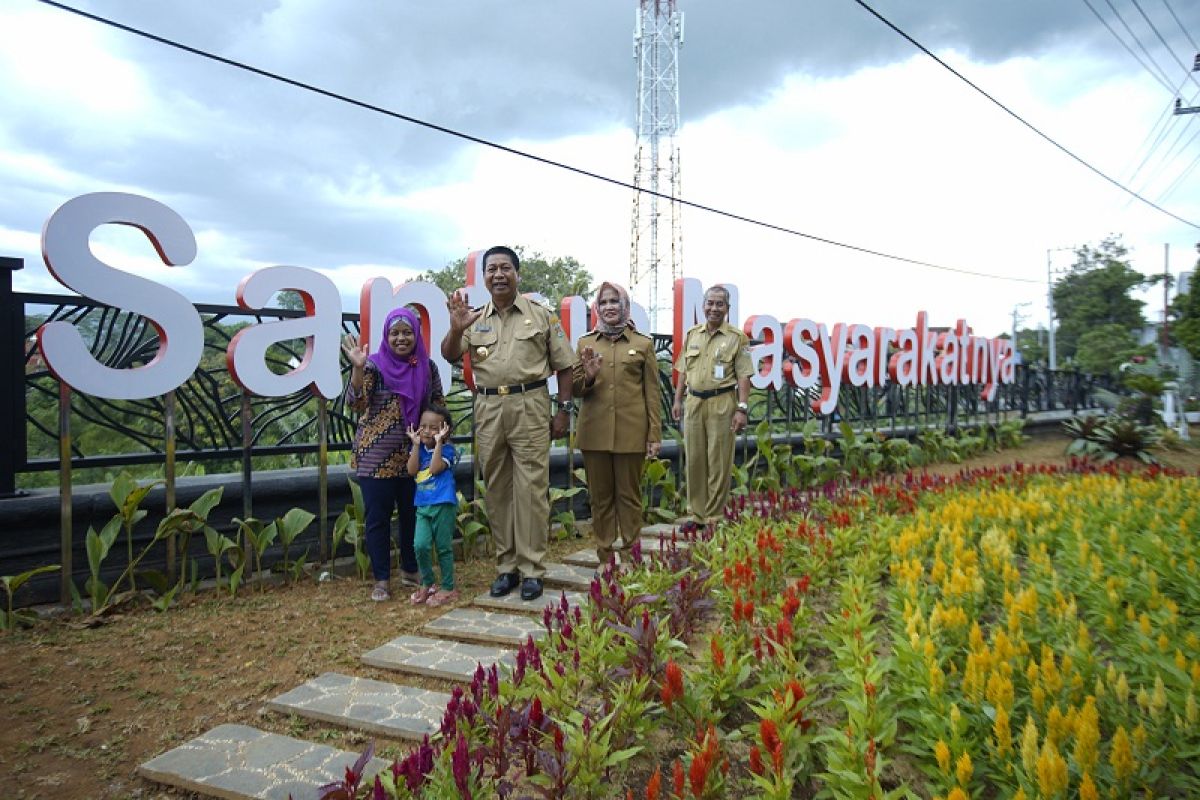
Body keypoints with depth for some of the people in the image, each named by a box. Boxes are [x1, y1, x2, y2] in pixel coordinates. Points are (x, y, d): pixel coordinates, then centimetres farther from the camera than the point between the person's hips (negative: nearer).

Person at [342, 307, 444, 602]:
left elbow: (439, 406, 13)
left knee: (413, 514, 12)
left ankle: (409, 570, 30)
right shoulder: (375, 365, -7)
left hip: (414, 456, 4)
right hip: (377, 456, -3)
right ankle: (381, 579, 16)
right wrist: (358, 368, -28)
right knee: (378, 517, 4)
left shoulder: (428, 367, 4)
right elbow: (356, 403, -17)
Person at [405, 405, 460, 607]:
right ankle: (426, 584, 13)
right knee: (421, 545, -8)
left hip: (443, 504, -4)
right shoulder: (418, 449, 11)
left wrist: (438, 442, -18)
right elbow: (412, 470, -4)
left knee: (443, 547, 4)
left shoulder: (447, 449, -4)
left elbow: (435, 468, -20)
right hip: (422, 506, 4)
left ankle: (448, 588, 17)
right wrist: (416, 444, -5)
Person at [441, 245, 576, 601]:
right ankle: (506, 566, 19)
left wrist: (564, 409, 1)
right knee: (497, 490, 8)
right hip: (488, 410, 3)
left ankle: (531, 569, 5)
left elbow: (563, 366, 6)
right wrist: (456, 330, -18)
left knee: (531, 488, -4)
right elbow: (450, 356, 1)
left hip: (529, 407, -3)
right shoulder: (475, 319, 12)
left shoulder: (541, 316, 5)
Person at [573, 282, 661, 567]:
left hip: (630, 433, -2)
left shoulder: (643, 344, 4)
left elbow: (652, 393, 3)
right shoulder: (585, 343, 9)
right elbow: (575, 389, 11)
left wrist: (655, 435, -3)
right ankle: (604, 555, 18)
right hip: (595, 432, 2)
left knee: (629, 494, 6)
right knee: (600, 496, 8)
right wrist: (588, 376, -11)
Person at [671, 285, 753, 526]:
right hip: (694, 403, 4)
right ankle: (697, 514, 20)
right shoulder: (692, 334, 11)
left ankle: (713, 518, 11)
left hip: (722, 404, -4)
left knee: (719, 463, 1)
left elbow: (743, 376, -6)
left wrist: (742, 409, -13)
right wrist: (678, 400, 11)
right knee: (694, 460, 9)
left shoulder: (737, 338, -2)